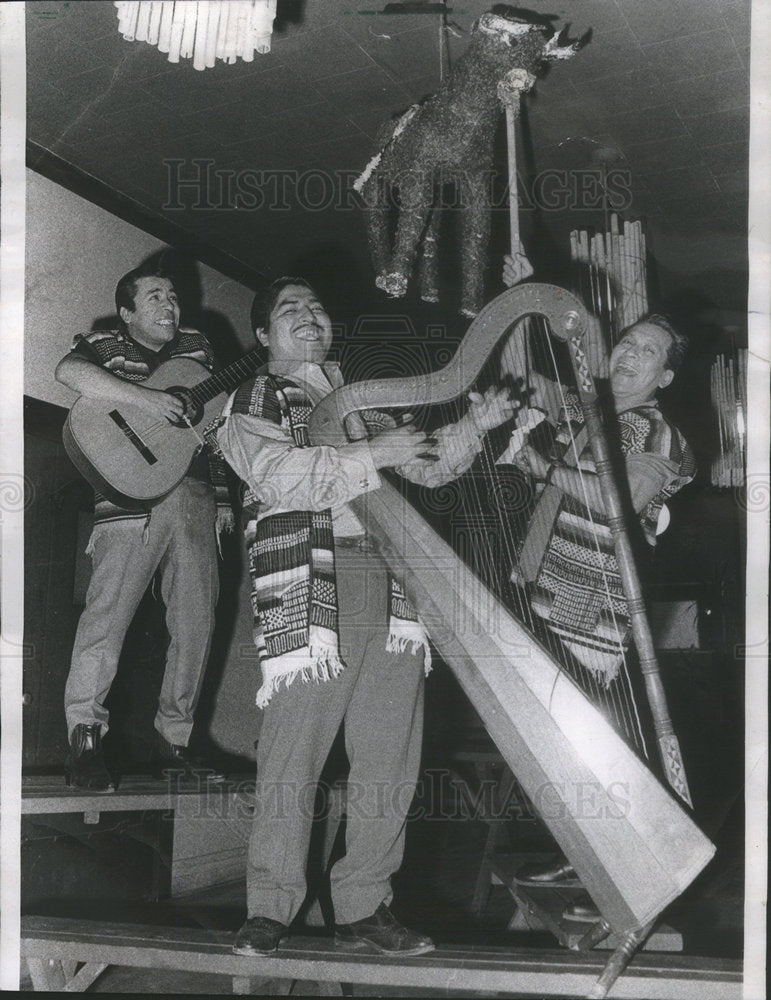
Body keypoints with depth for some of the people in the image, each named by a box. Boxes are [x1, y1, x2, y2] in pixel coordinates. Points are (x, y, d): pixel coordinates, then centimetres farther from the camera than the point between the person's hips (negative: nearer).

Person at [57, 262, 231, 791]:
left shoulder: (197, 346, 21)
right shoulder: (105, 345, 6)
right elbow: (69, 371, -17)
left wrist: (223, 495, 20)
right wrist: (143, 397, -23)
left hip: (195, 498, 5)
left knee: (197, 619, 3)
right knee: (108, 611, -15)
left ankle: (173, 741, 14)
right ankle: (85, 740, -11)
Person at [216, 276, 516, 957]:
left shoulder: (363, 403, 26)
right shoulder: (253, 404, 9)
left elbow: (427, 467, 24)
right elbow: (278, 475, -9)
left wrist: (474, 426, 6)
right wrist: (373, 455, -14)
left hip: (391, 592, 6)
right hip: (307, 590, -5)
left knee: (390, 757, 2)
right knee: (293, 753, -8)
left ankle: (364, 907, 10)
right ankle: (269, 911, 3)